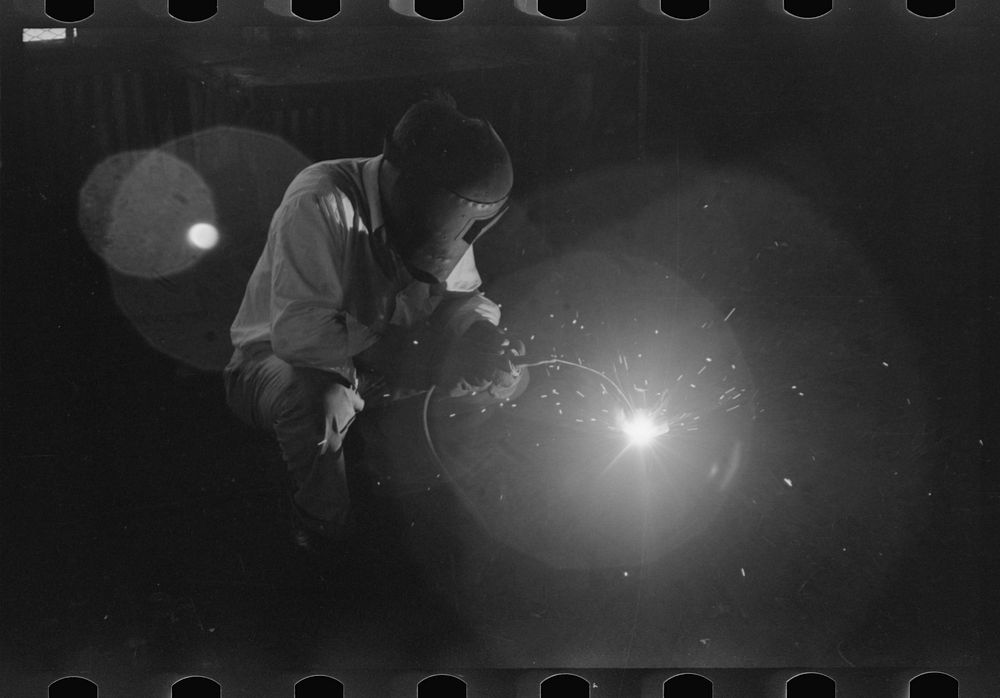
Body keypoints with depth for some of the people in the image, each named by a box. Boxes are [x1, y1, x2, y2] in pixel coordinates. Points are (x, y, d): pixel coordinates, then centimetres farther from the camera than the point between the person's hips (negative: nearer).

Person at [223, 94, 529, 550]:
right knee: (315, 395, -42)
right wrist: (415, 348, -38)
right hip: (275, 361, -6)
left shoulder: (440, 216, -9)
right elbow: (298, 332, -39)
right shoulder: (322, 204, -31)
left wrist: (482, 332, -22)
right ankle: (327, 535, -14)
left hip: (372, 367, 6)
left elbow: (463, 295, 3)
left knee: (507, 375, -9)